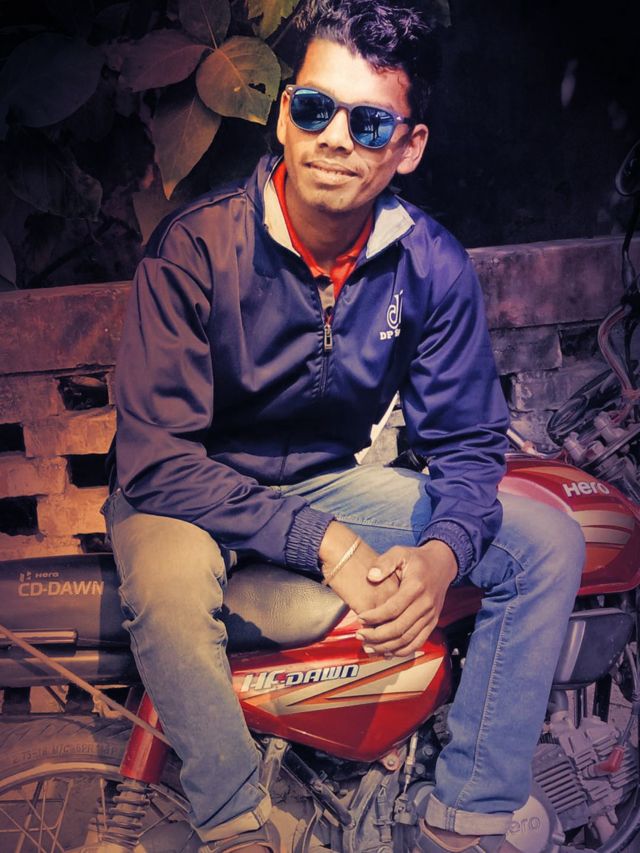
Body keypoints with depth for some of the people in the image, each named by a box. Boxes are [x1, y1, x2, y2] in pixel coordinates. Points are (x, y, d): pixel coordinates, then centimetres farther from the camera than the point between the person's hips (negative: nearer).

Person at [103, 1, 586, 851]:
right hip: (192, 494, -3)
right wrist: (321, 544, -30)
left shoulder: (434, 265, -10)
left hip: (330, 482, 4)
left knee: (548, 540, -10)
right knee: (168, 588, -38)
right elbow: (157, 461, -22)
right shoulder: (195, 249, -20)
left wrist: (441, 552, -25)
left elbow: (468, 441, -3)